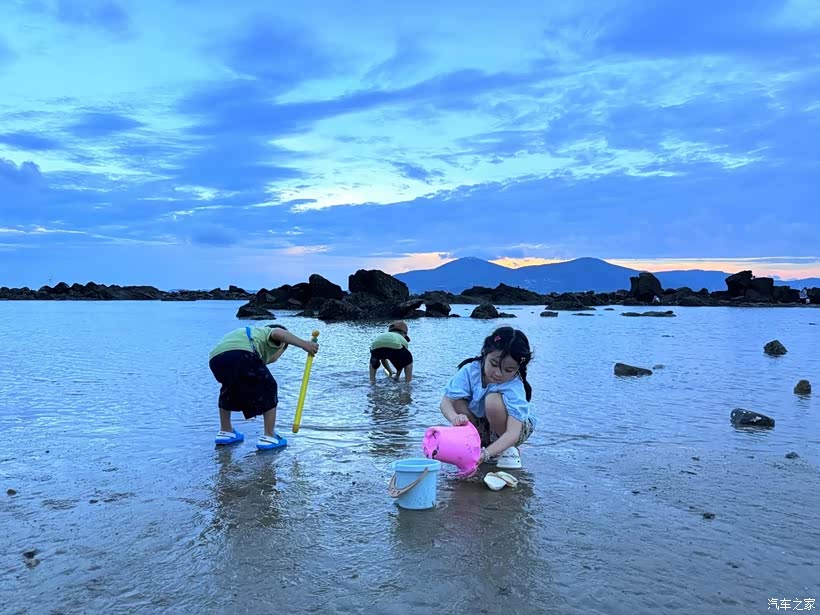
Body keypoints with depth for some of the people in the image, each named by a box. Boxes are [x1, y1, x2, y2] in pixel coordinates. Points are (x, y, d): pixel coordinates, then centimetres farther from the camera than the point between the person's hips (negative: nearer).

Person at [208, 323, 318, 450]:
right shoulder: (267, 331, 27)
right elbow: (278, 333, -1)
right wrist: (304, 344, -5)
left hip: (215, 358, 7)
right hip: (242, 354, -7)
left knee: (229, 390, 37)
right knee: (268, 390, 15)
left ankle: (225, 431, 41)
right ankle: (269, 437, 13)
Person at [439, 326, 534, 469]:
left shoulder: (515, 388, -31)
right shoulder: (470, 370, -22)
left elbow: (513, 433, -41)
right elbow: (446, 401, -27)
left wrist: (485, 454, -57)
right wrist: (455, 418, -52)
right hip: (478, 429, 3)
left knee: (493, 400, -34)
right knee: (458, 402, -27)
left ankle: (509, 450, -9)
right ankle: (479, 444, -5)